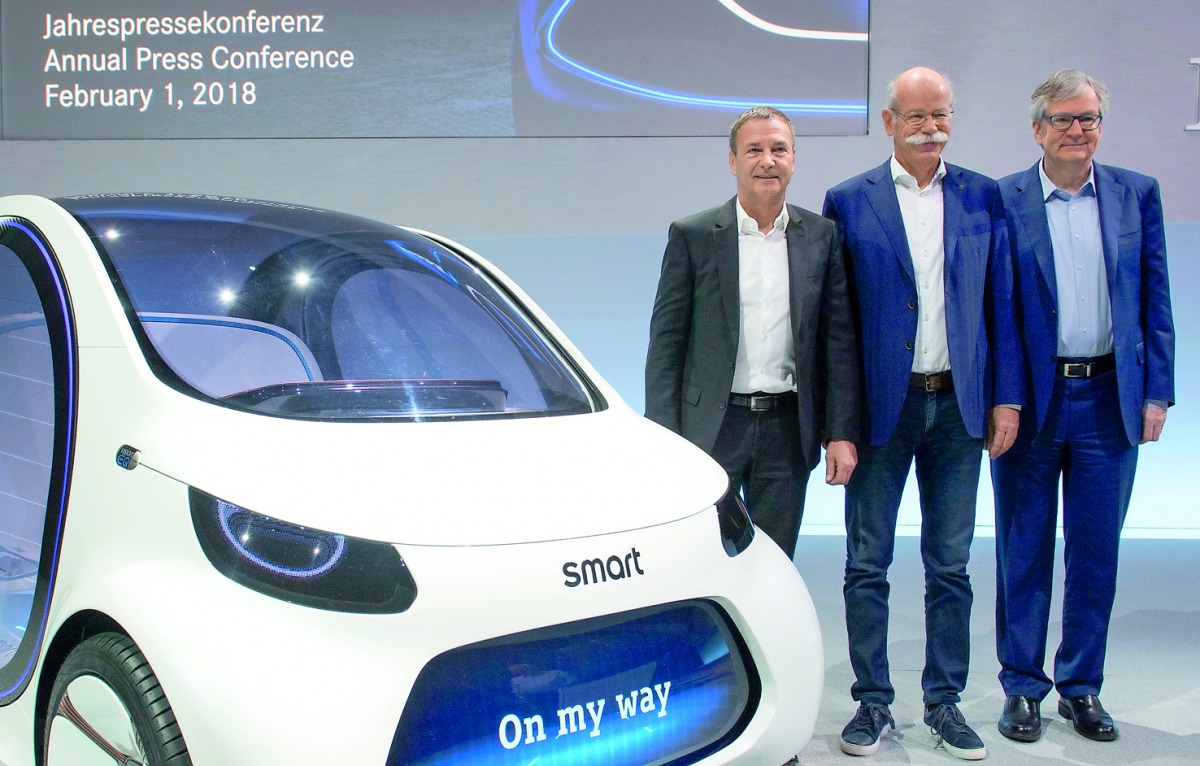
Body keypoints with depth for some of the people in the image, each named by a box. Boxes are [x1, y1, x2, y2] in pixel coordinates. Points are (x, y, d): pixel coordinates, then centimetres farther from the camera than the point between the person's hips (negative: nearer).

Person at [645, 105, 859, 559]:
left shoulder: (821, 237, 5)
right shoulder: (692, 236, -1)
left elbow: (839, 340, 6)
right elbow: (666, 340, -1)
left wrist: (841, 433, 1)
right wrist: (662, 436, -6)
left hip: (788, 429, 2)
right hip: (711, 425, -2)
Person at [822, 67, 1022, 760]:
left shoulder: (984, 198, 7)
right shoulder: (849, 202, 0)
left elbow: (1001, 304, 8)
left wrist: (1006, 397, 2)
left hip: (959, 405, 2)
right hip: (881, 404, -2)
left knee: (951, 565, 10)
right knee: (867, 563, 6)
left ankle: (945, 701, 24)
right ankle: (873, 703, 20)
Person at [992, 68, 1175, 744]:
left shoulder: (1138, 195, 7)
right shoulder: (1001, 202, -2)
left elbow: (1155, 301, 8)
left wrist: (1157, 392, 2)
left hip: (1110, 402, 2)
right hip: (1029, 402, -2)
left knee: (1096, 555, 10)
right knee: (1024, 553, 8)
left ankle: (1082, 688, 25)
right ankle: (1023, 689, 21)